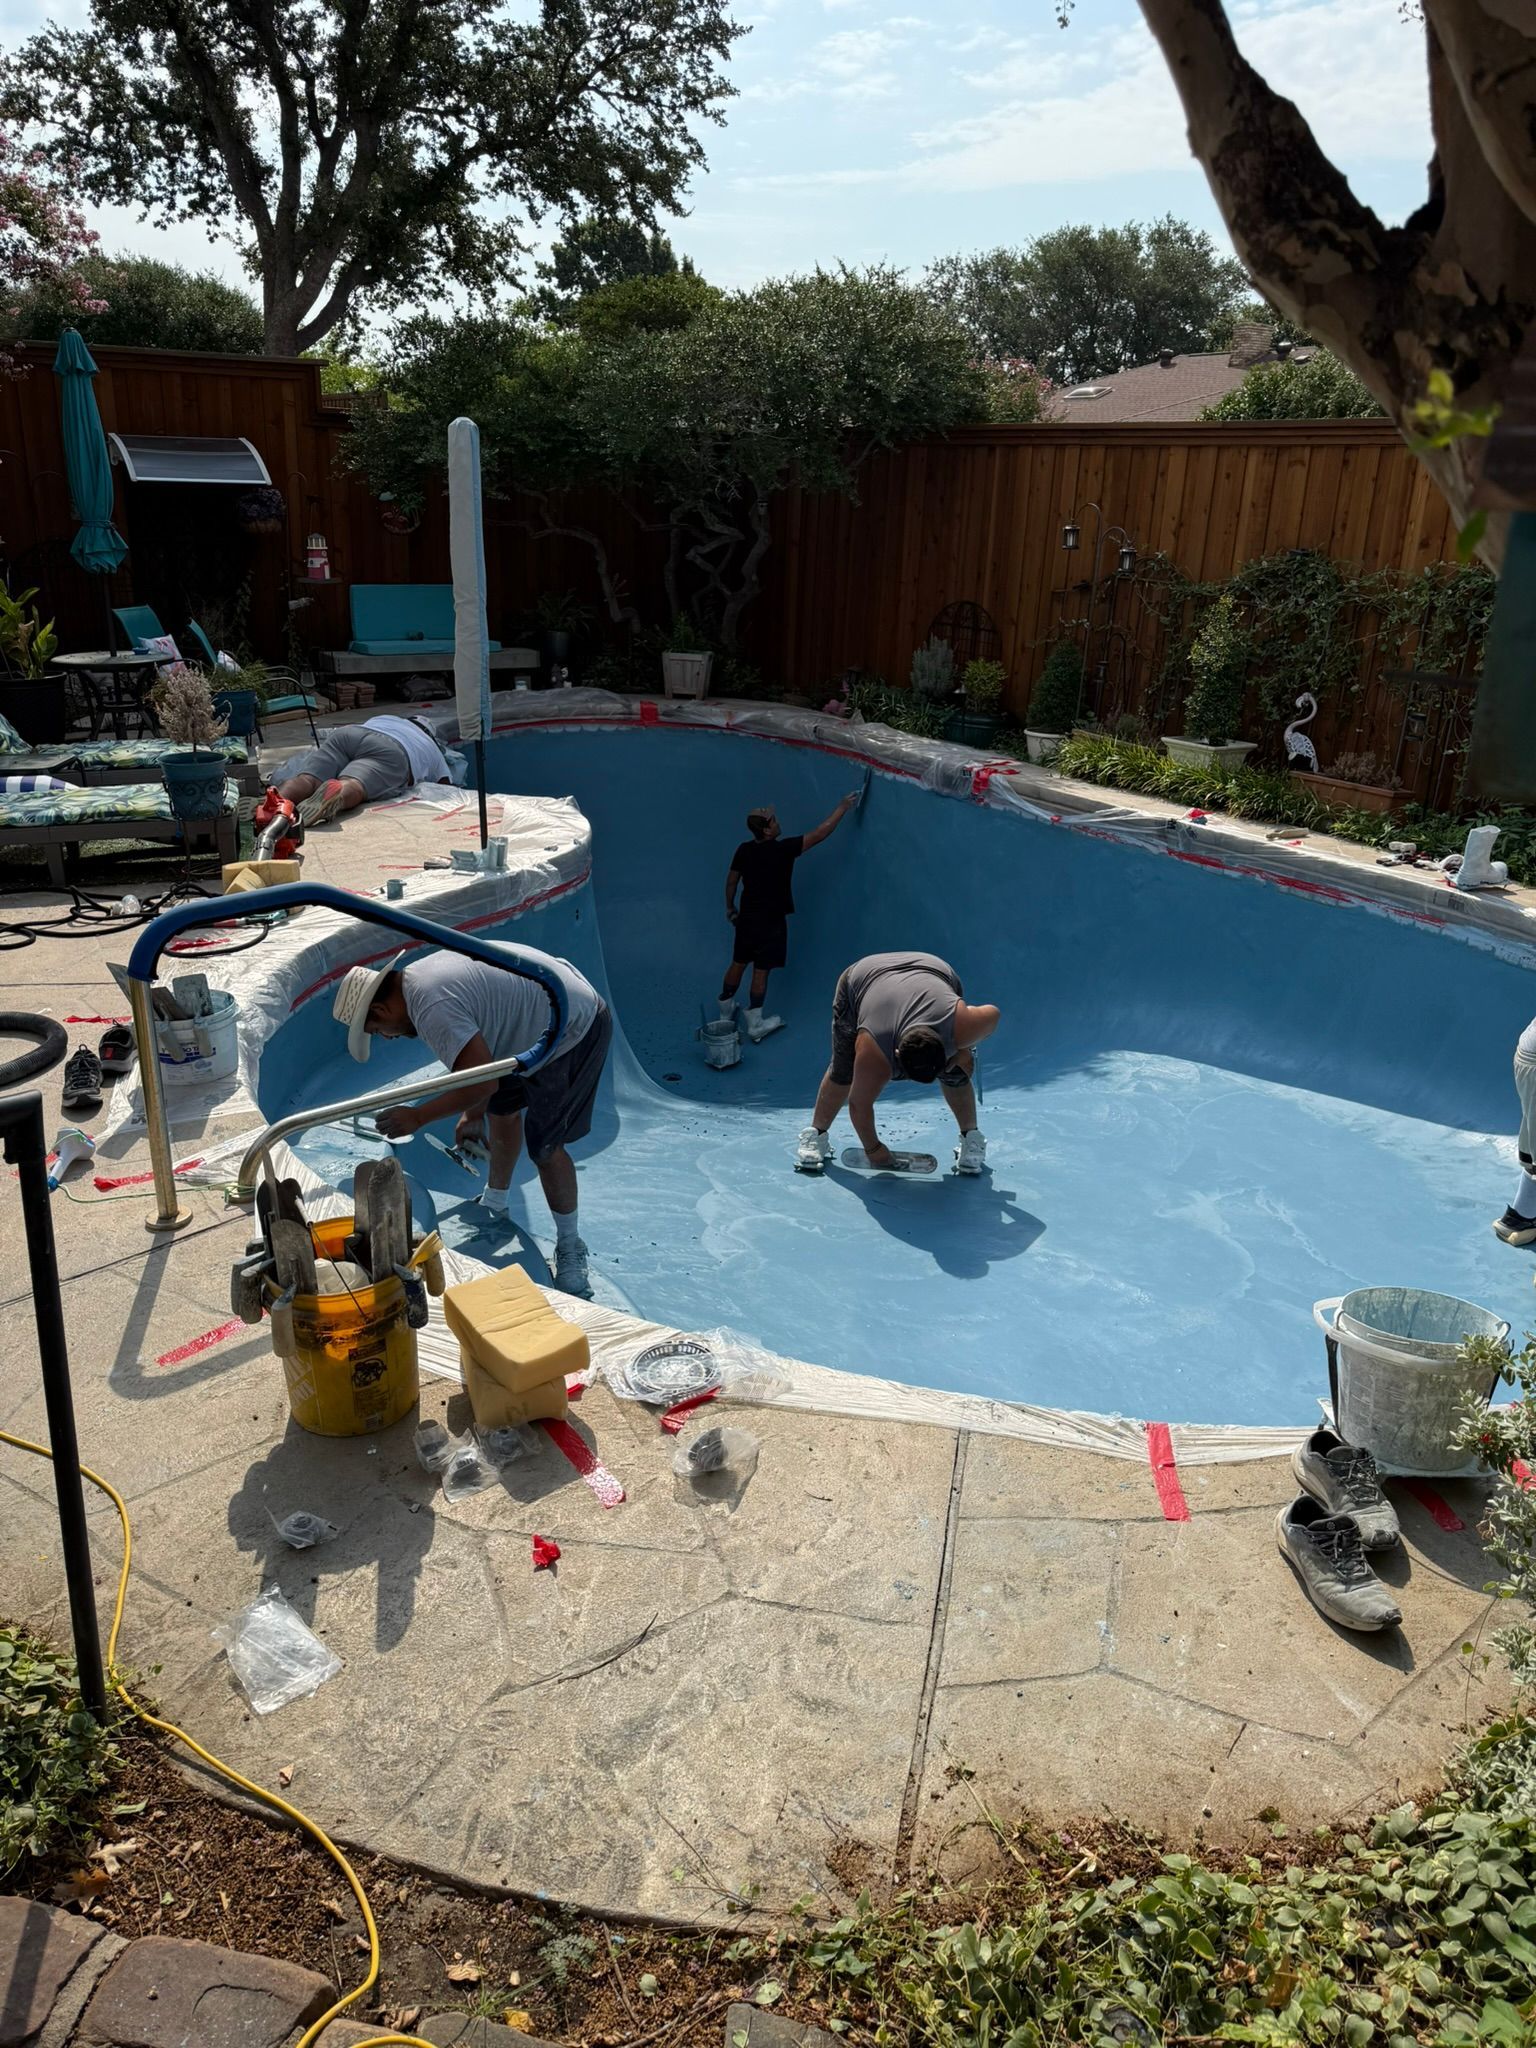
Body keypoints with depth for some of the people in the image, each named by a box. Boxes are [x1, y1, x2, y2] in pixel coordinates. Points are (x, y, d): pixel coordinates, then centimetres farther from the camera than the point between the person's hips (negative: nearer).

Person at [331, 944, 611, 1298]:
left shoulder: (433, 1007, -26)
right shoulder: (419, 974, 6)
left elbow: (482, 1082, -30)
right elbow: (478, 1046, 16)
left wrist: (418, 1117, -20)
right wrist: (473, 1115, 20)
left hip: (574, 1032, -11)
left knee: (545, 1147, -7)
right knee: (503, 1107, 23)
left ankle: (570, 1249, 11)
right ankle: (494, 1206, 43)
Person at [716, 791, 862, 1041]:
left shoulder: (744, 850, -4)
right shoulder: (782, 849, -21)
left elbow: (731, 881, 7)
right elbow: (819, 834, -18)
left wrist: (730, 907, 24)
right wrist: (843, 808, -11)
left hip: (746, 917, 5)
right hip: (771, 922, -5)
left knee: (738, 964, 18)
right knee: (761, 971, 2)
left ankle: (725, 1011, 32)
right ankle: (755, 1025, 9)